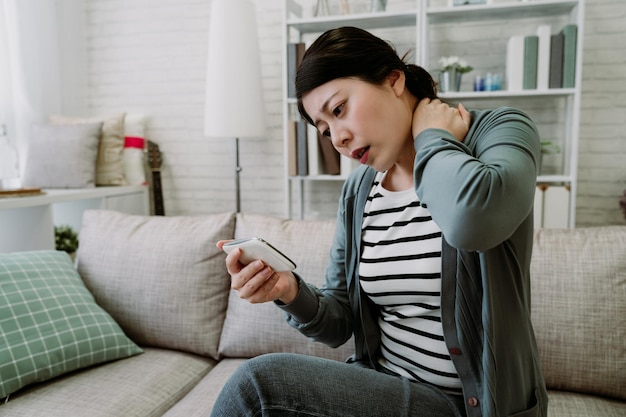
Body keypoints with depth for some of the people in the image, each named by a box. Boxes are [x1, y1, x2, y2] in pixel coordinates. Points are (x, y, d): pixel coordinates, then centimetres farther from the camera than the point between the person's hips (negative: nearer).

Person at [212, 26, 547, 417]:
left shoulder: (500, 132, -11)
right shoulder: (358, 191, 2)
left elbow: (471, 217, -37)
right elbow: (340, 324, 5)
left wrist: (431, 138, -18)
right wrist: (293, 294, -16)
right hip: (379, 384, 5)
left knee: (259, 381, -18)